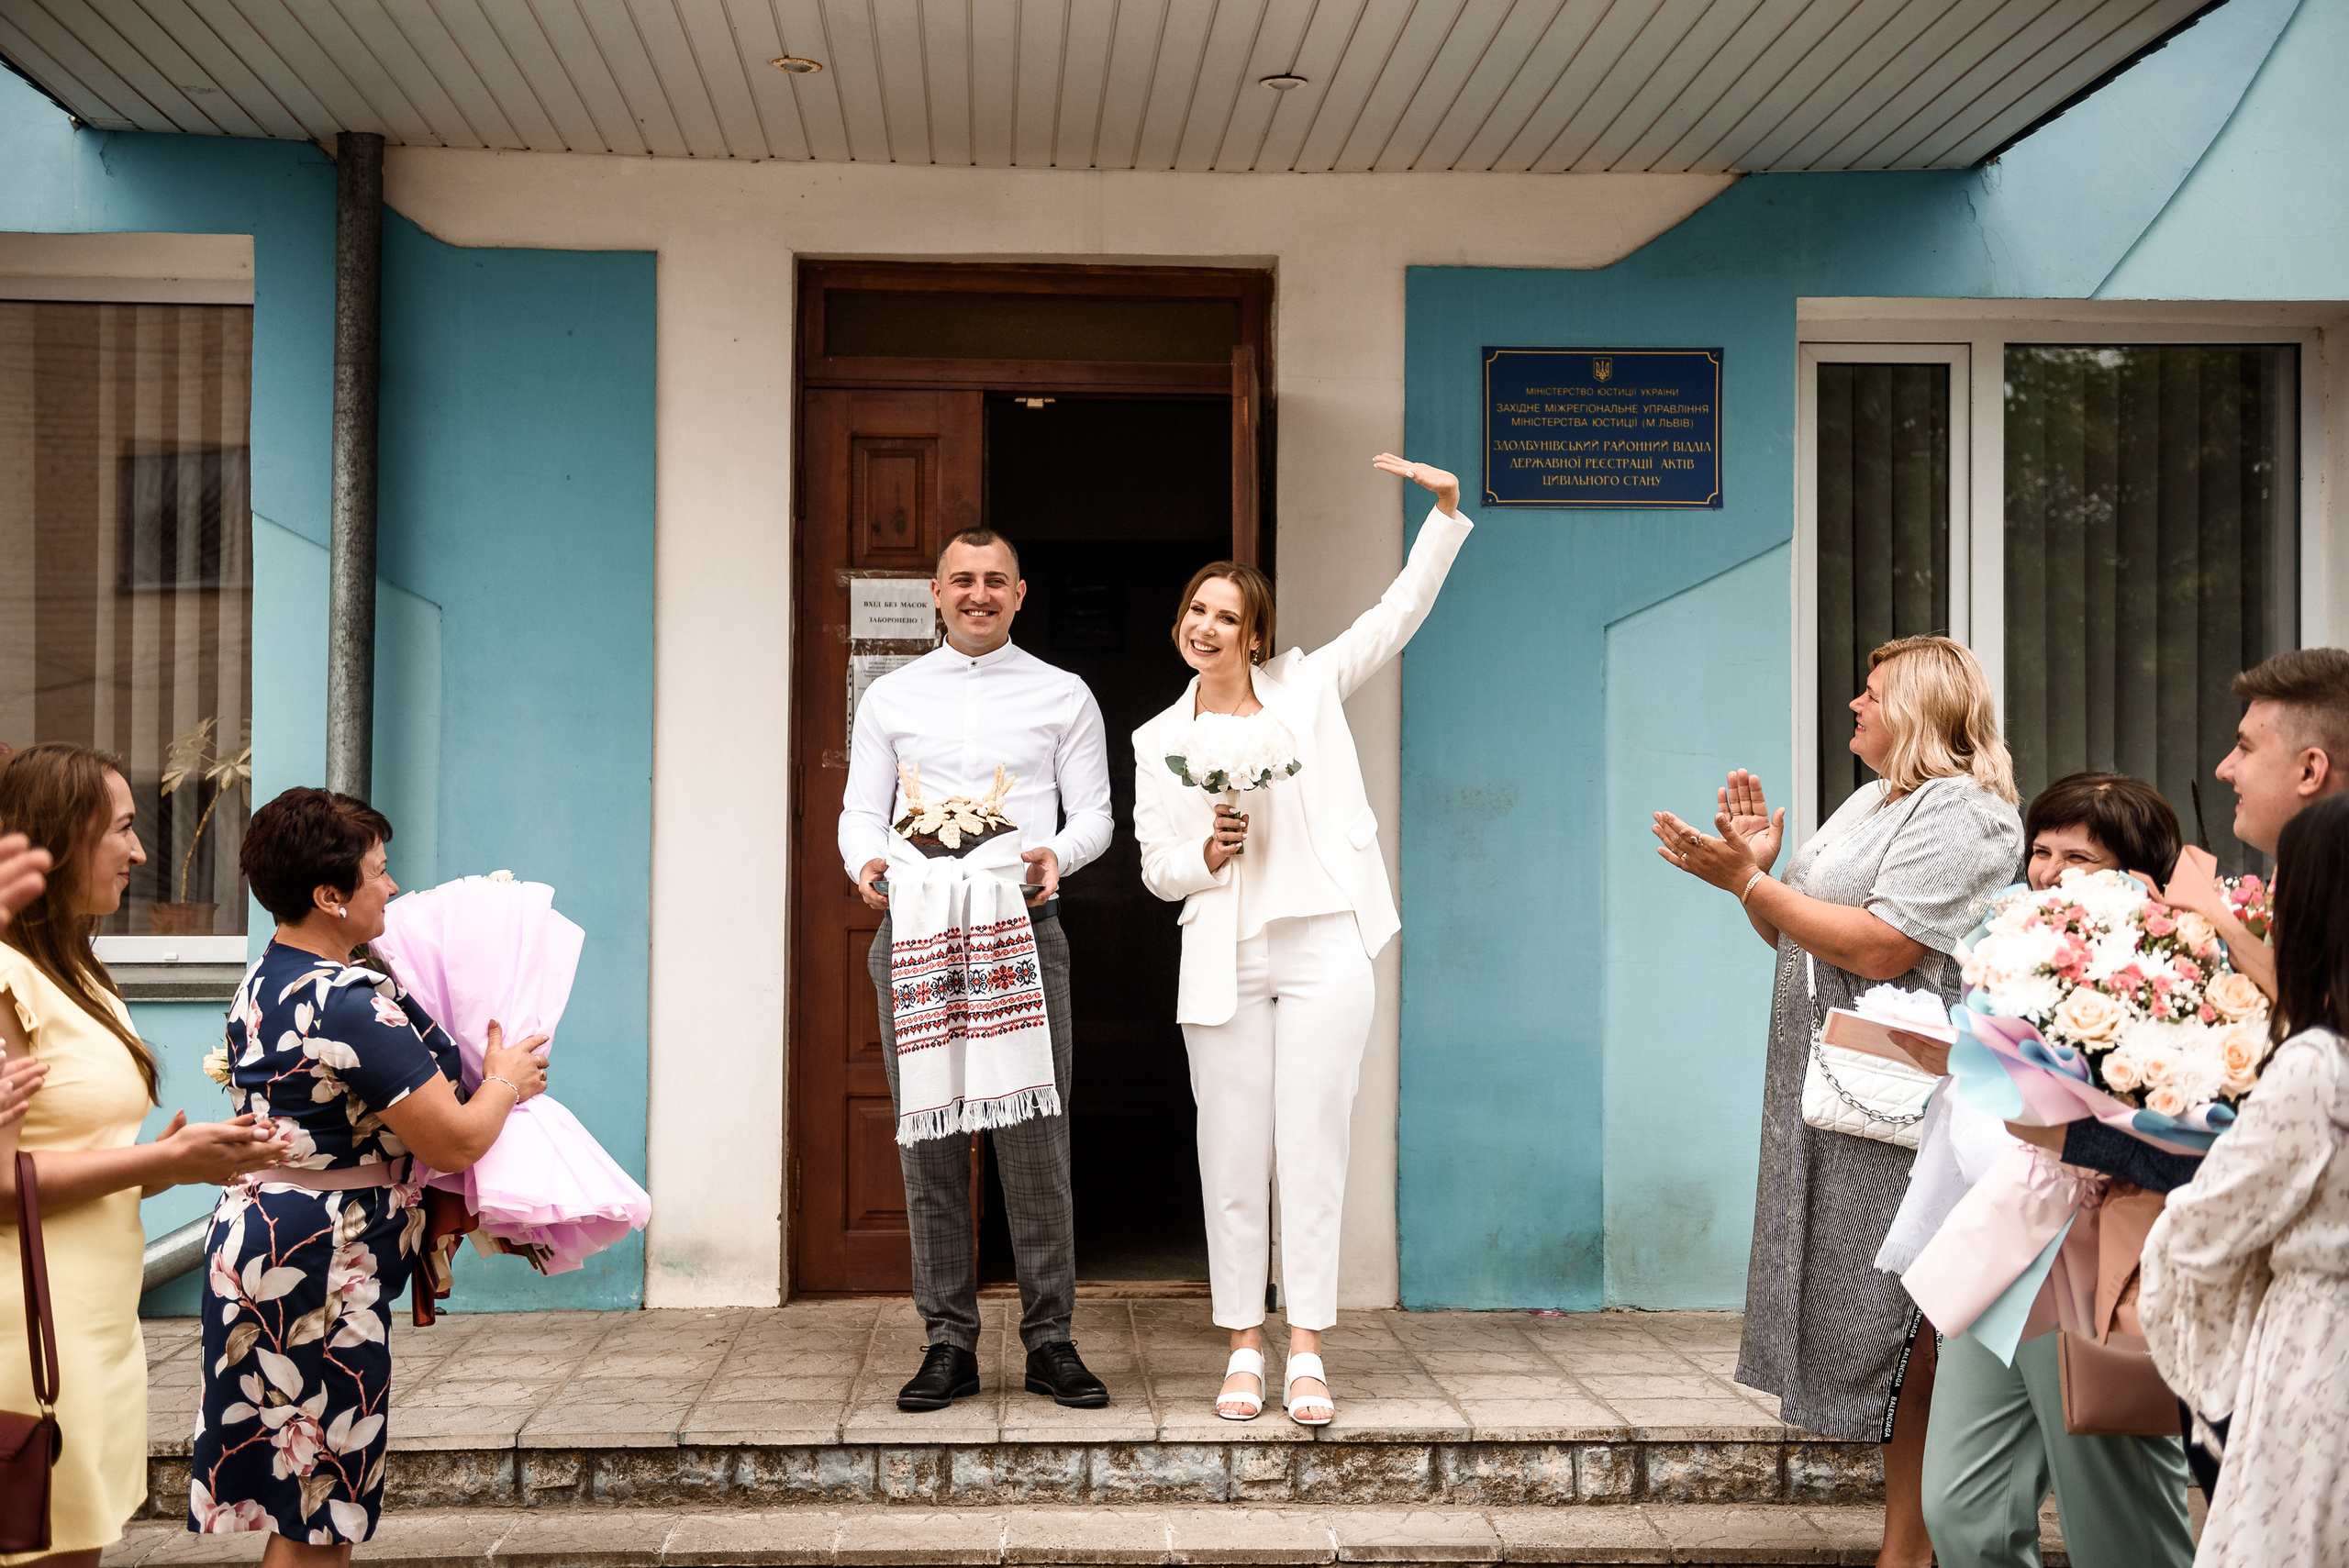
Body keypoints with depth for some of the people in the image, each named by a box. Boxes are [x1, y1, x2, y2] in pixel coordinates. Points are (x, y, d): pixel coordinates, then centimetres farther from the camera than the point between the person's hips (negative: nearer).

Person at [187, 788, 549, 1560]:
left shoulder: (264, 981, 9)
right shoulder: (351, 1005, -23)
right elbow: (457, 1142, -21)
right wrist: (506, 1079, -1)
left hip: (257, 1237, 10)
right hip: (320, 1270, -10)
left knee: (297, 1491, 19)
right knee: (316, 1506, 1)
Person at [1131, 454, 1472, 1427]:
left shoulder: (1307, 689, 8)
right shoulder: (1159, 742, 11)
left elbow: (1400, 611, 7)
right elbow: (1157, 868, 12)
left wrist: (1445, 507, -2)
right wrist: (1208, 853, -9)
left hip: (1323, 944, -1)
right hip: (1224, 960, 1)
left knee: (1314, 1146, -2)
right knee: (1233, 1150, 3)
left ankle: (1305, 1355, 3)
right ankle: (1244, 1349, 13)